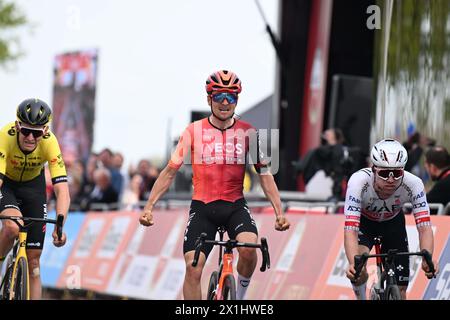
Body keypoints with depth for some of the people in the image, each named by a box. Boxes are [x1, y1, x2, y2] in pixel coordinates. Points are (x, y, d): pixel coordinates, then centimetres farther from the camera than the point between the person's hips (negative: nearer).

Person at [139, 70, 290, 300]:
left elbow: (264, 174, 3)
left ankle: (240, 295, 1)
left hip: (235, 206, 0)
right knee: (193, 268, -12)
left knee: (248, 249, -27)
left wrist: (279, 212, -7)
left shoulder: (247, 132, 1)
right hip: (202, 207, 0)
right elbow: (170, 171, 1)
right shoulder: (194, 131, -2)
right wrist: (149, 207, -6)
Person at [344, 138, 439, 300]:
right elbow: (350, 230, -44)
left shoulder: (413, 183, -34)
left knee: (399, 292, -2)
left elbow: (424, 227, -37)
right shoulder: (359, 181, -39)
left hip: (393, 223, 2)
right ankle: (361, 299, 1)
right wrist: (353, 263, -62)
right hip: (364, 222, -2)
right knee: (358, 272, -30)